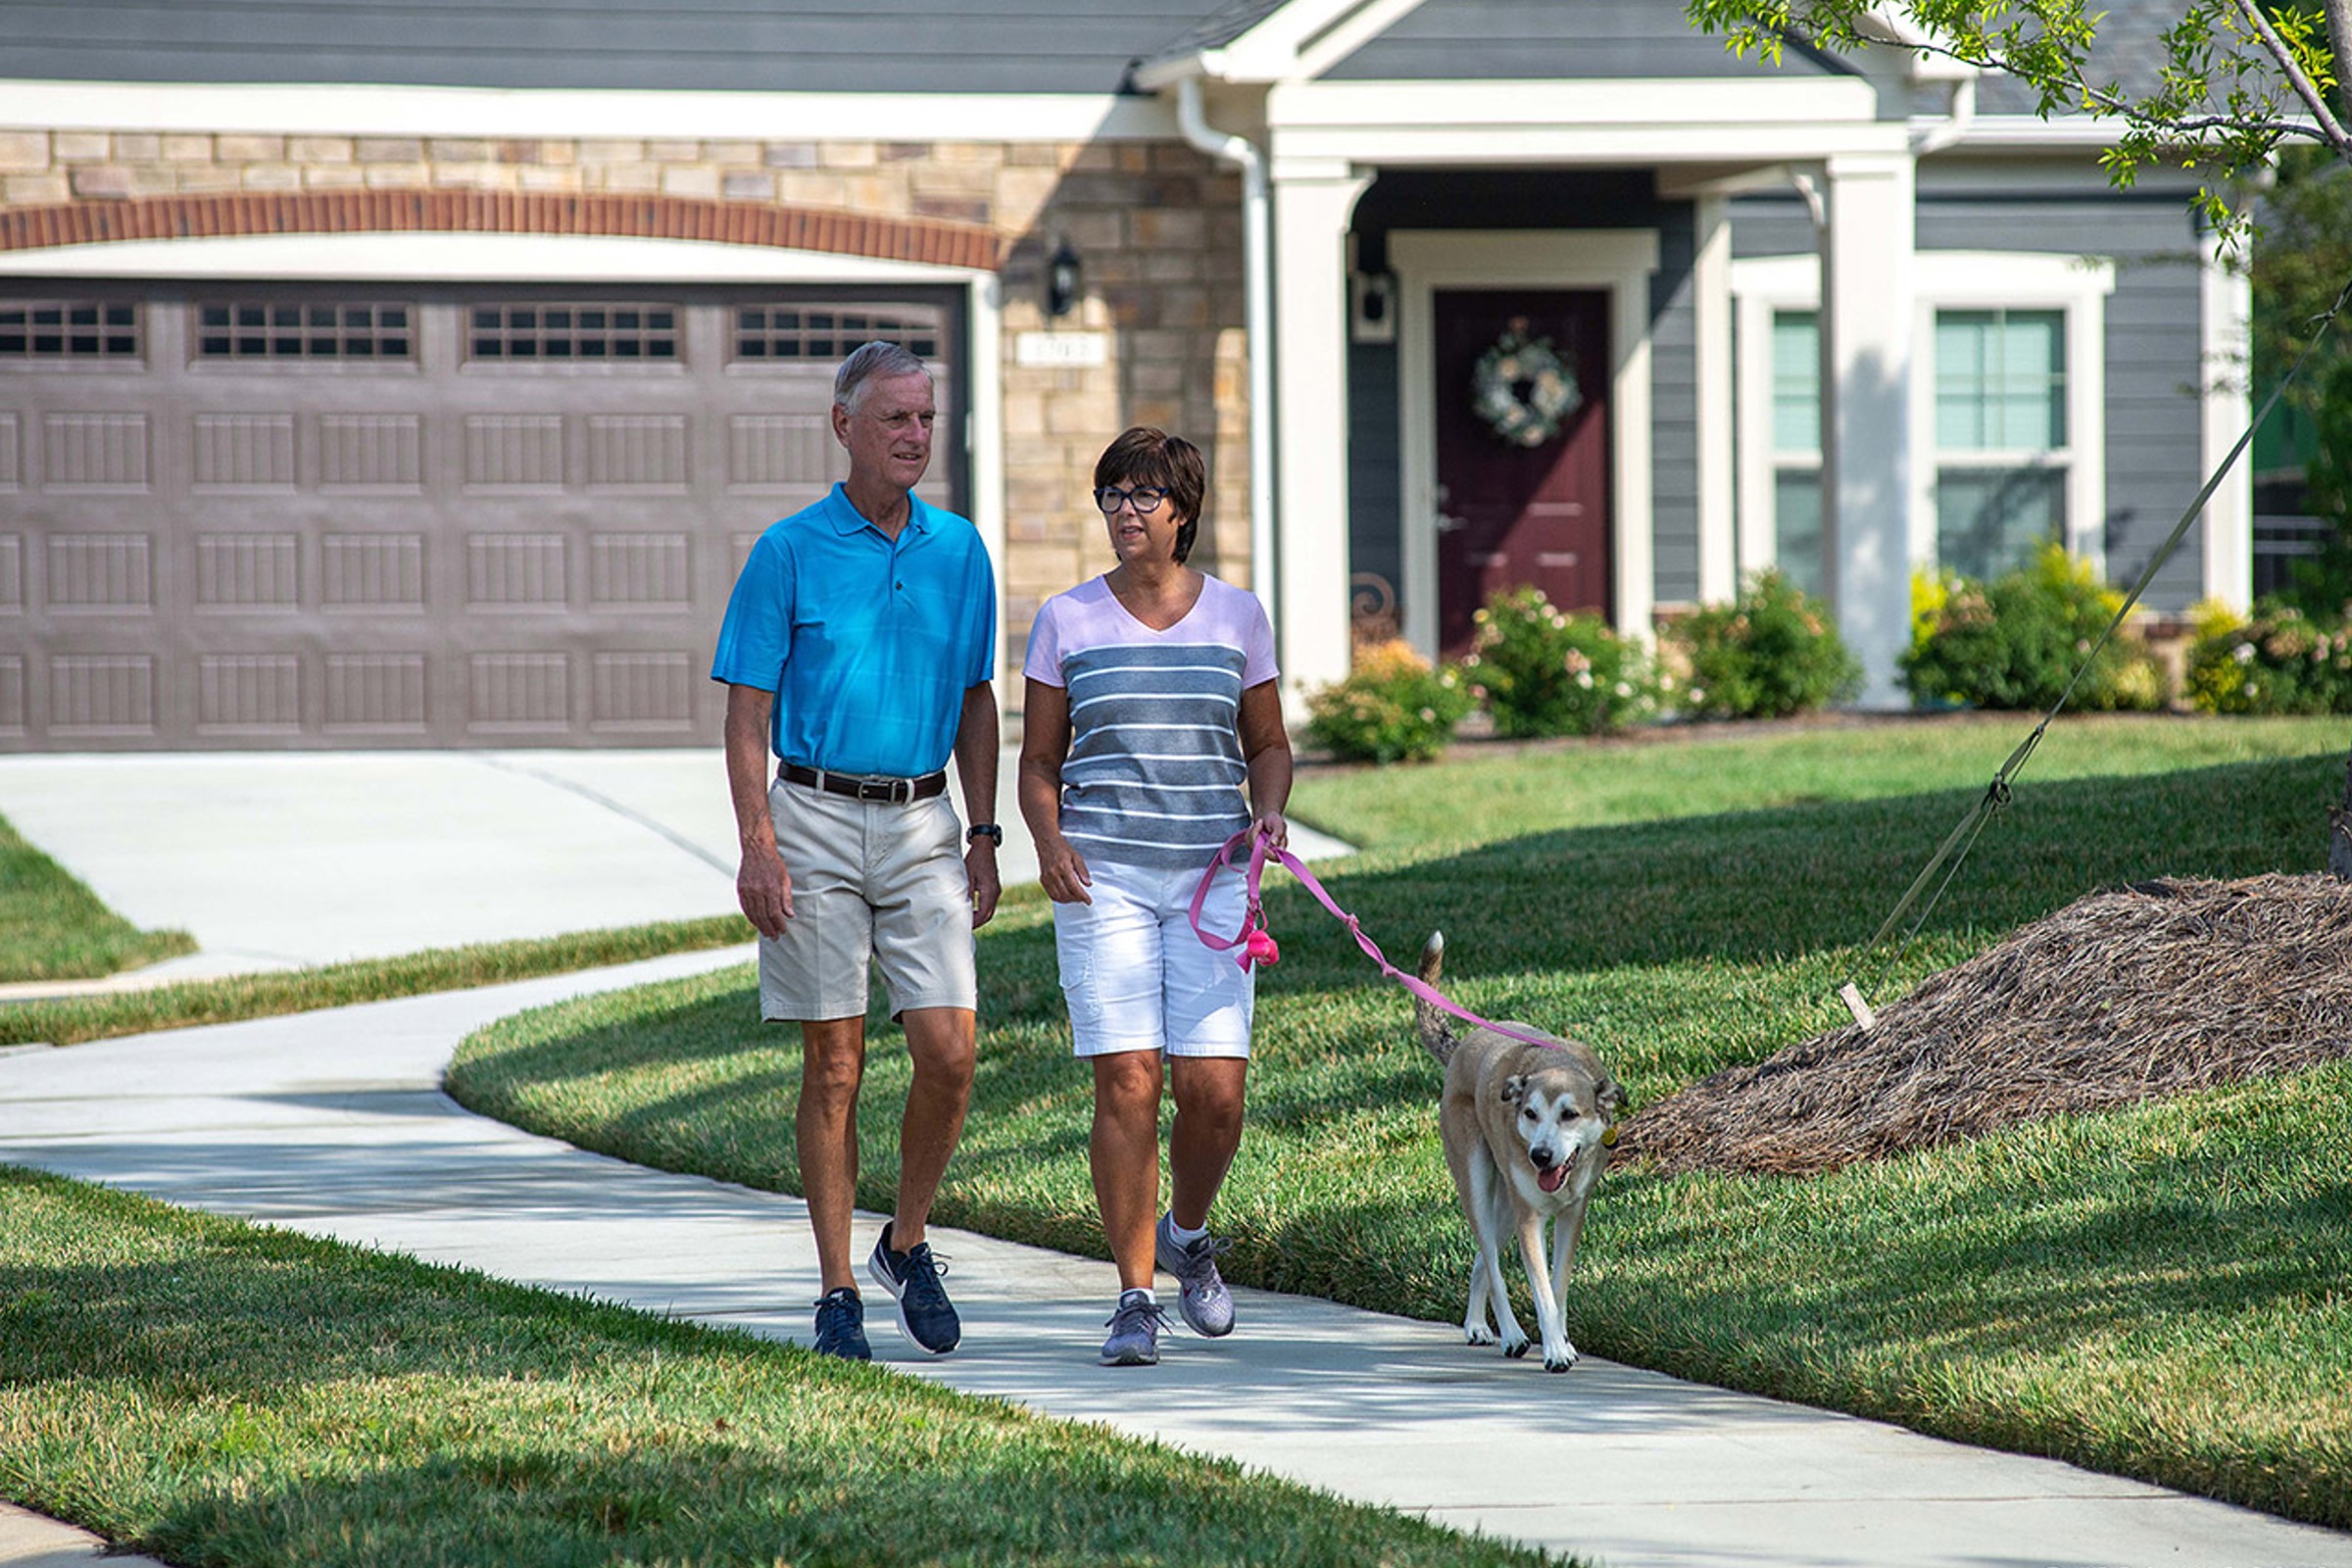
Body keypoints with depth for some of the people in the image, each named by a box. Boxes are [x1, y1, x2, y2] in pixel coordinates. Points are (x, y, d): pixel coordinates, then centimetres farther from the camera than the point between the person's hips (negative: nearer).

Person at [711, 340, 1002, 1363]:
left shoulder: (959, 550, 9)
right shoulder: (790, 552, -2)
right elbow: (748, 708, -4)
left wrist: (984, 838, 8)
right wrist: (757, 846, -13)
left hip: (923, 827, 3)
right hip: (817, 823, -3)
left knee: (949, 1054, -7)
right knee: (834, 1062, 0)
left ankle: (907, 1244, 16)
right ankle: (838, 1293, 7)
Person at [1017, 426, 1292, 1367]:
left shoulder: (1236, 617, 9)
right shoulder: (1067, 621, 7)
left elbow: (1268, 744, 17)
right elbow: (1038, 760, 11)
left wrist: (1269, 812, -4)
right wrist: (1048, 840, -8)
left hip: (1211, 876, 1)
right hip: (1104, 877, -1)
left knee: (1214, 1086, -7)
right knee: (1126, 1081, -10)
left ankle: (1186, 1233, 25)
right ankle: (1134, 1297, -2)